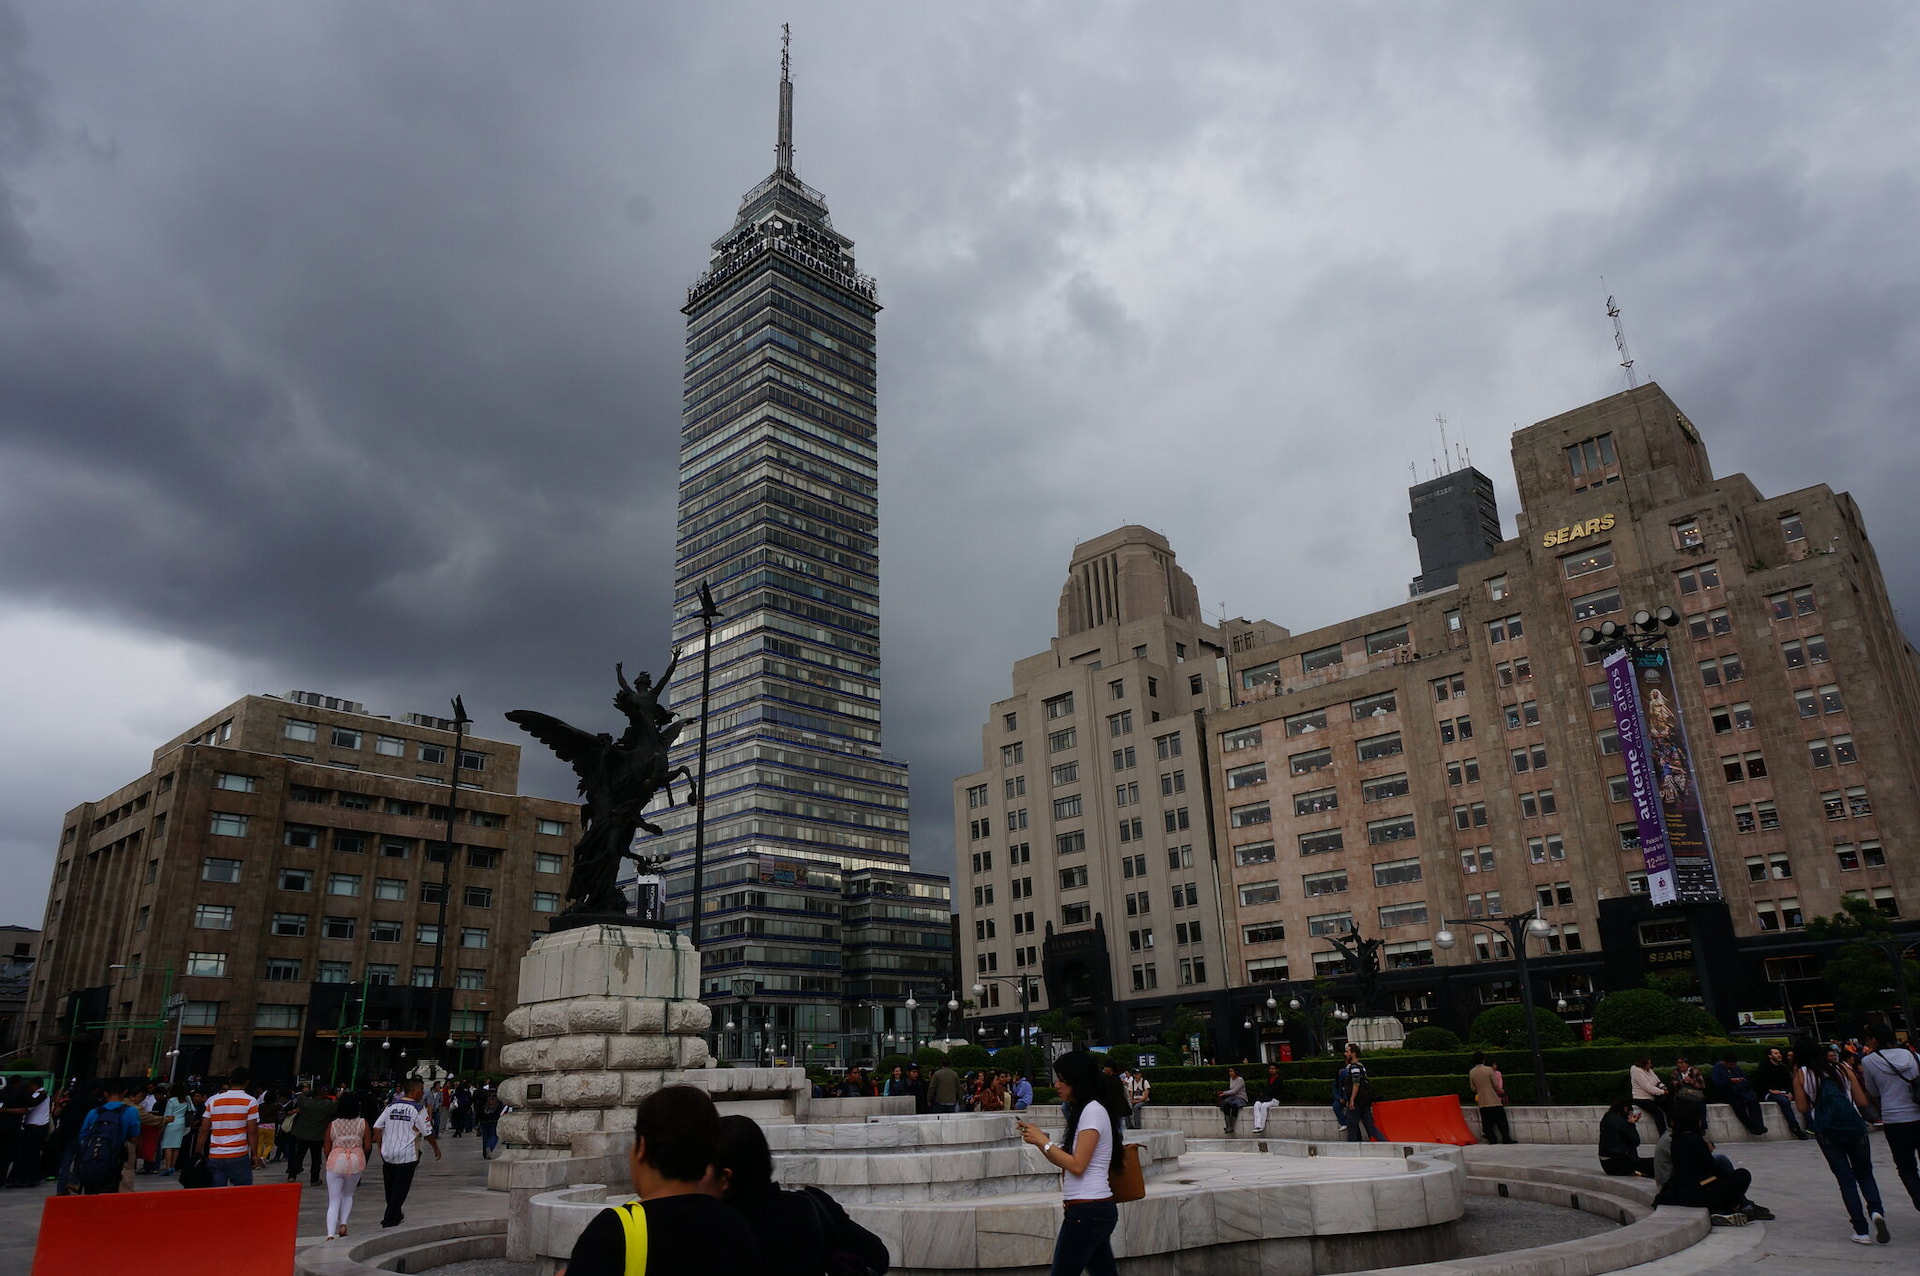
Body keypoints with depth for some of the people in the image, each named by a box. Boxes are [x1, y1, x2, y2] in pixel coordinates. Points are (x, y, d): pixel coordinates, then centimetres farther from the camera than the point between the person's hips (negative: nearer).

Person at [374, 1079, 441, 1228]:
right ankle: (390, 1219, 3)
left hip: (387, 1153, 6)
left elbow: (377, 1126, 5)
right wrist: (436, 1148, 8)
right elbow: (428, 1133, -6)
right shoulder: (418, 1109, -9)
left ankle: (395, 1215, 32)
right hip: (407, 1155, -5)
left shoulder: (392, 1106, 6)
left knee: (389, 1187, 18)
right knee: (401, 1188, 3)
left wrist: (380, 1146, 16)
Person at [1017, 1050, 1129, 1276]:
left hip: (1087, 1212, -10)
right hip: (1099, 1208, 10)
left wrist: (1043, 1141, -11)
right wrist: (1038, 1140, 5)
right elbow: (1065, 1162, 17)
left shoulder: (1093, 1111, -13)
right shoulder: (1085, 1110, 17)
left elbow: (1076, 1165, -18)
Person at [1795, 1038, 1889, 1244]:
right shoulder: (1843, 1068, 9)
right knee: (1865, 1174, 15)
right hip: (1854, 1126, 2)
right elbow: (1862, 1100, 5)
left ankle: (1862, 1231, 0)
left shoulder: (1801, 1074, 5)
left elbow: (1802, 1108, 3)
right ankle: (1876, 1210, -12)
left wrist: (1796, 1078, 11)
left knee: (1846, 1179, 5)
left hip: (1826, 1131, -2)